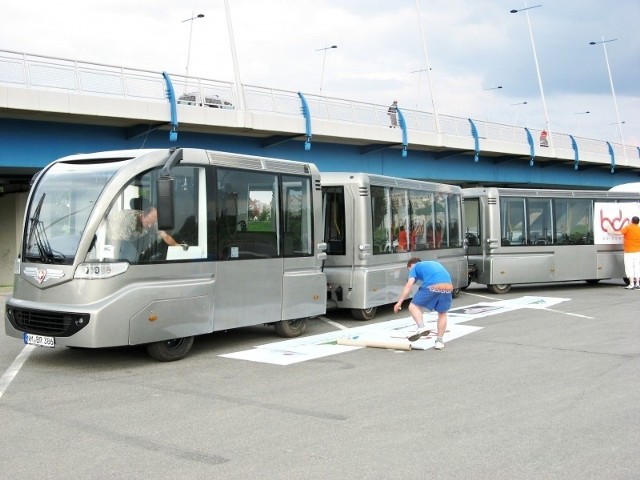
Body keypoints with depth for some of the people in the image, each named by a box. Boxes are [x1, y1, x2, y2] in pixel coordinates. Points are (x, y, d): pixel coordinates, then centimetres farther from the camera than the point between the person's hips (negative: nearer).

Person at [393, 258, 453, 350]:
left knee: (413, 306, 11)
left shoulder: (415, 267, 22)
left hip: (432, 287, -5)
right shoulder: (434, 263, 39)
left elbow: (409, 285, 7)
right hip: (448, 287, 5)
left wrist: (399, 302, 4)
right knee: (442, 314, 24)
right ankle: (439, 341, 23)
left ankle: (421, 327, -11)